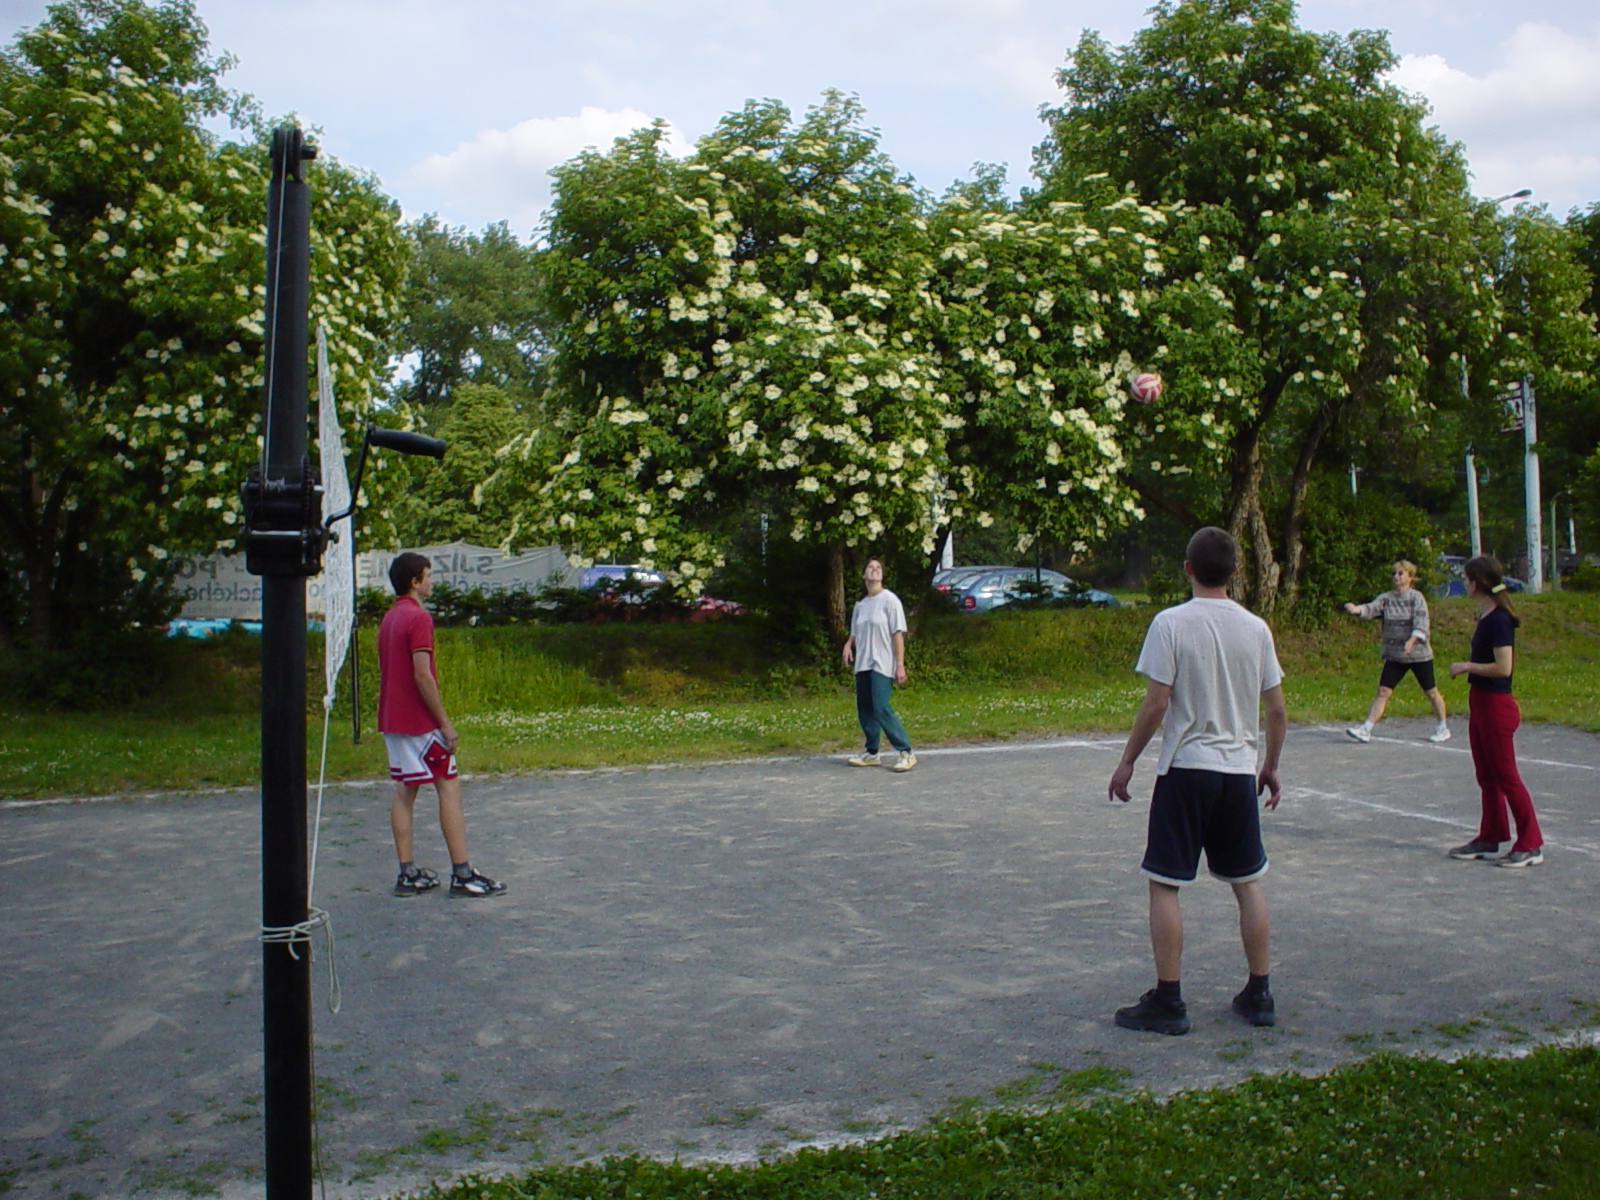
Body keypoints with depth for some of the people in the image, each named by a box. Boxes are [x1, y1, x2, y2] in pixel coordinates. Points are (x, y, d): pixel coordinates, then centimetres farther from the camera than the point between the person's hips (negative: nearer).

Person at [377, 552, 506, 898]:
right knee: (449, 789, -4)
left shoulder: (389, 618, 13)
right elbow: (423, 676, -20)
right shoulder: (418, 617, -14)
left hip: (392, 721, 9)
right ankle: (462, 875, -3)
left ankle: (408, 874, 11)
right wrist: (445, 723, -15)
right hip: (420, 723, -9)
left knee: (404, 792, 9)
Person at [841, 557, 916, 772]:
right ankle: (871, 753, 19)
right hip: (862, 664, 7)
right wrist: (848, 645, -1)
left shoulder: (889, 600, -5)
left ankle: (906, 752, -9)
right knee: (864, 709, 7)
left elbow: (898, 634, -7)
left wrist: (900, 665, -12)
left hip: (882, 665, -7)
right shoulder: (860, 604, 14)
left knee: (881, 709, -16)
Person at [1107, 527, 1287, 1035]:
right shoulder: (1255, 627, 3)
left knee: (1164, 884, 3)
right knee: (1248, 883, 15)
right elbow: (1277, 711, 6)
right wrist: (1270, 766, 19)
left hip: (1185, 767, -5)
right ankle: (1259, 995, 22)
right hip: (1240, 770, 5)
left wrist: (1127, 761, -2)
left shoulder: (1171, 623, -10)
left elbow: (1156, 705, -13)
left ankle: (1168, 1002, 5)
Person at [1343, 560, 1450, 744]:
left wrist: (1412, 640, -33)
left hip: (1418, 653, -3)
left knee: (1430, 692, 9)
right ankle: (1366, 729, -8)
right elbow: (1371, 608, -10)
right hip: (1394, 655, 3)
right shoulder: (1387, 598, 5)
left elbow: (1421, 621, -17)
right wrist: (1356, 609, -32)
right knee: (1383, 691, -4)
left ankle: (1443, 728, 26)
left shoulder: (1416, 597, -7)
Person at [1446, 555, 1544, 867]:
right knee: (1487, 777, 15)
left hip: (1496, 706, -10)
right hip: (1480, 704, 10)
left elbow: (1503, 667, -25)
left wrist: (1466, 666, -15)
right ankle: (1489, 839, 24)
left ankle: (1531, 846, 4)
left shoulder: (1499, 620, -19)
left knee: (1506, 776, -3)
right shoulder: (1485, 617, 9)